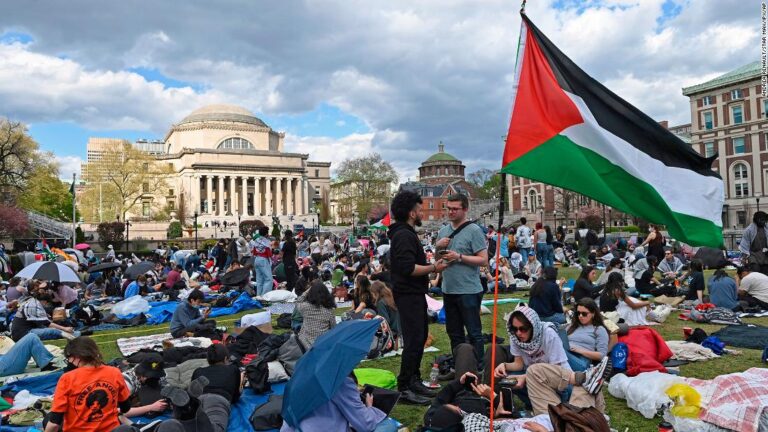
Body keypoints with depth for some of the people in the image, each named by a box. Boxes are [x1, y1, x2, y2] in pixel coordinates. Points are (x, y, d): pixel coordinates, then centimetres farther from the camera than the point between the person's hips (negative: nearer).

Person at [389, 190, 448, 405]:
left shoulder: (407, 233, 17)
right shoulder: (404, 235, -18)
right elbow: (408, 268, -26)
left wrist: (431, 265, 11)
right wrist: (433, 268, -16)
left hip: (414, 293, 11)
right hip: (408, 295, -11)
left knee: (420, 336, 18)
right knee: (413, 340, -8)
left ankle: (414, 380, 29)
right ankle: (404, 388, -1)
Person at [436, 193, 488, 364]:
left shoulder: (474, 230, -9)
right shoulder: (443, 230, 10)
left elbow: (483, 259, -14)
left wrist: (459, 257, -20)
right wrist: (438, 246, -3)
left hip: (468, 291, -7)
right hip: (448, 290, 7)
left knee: (474, 333, 4)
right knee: (454, 332, 17)